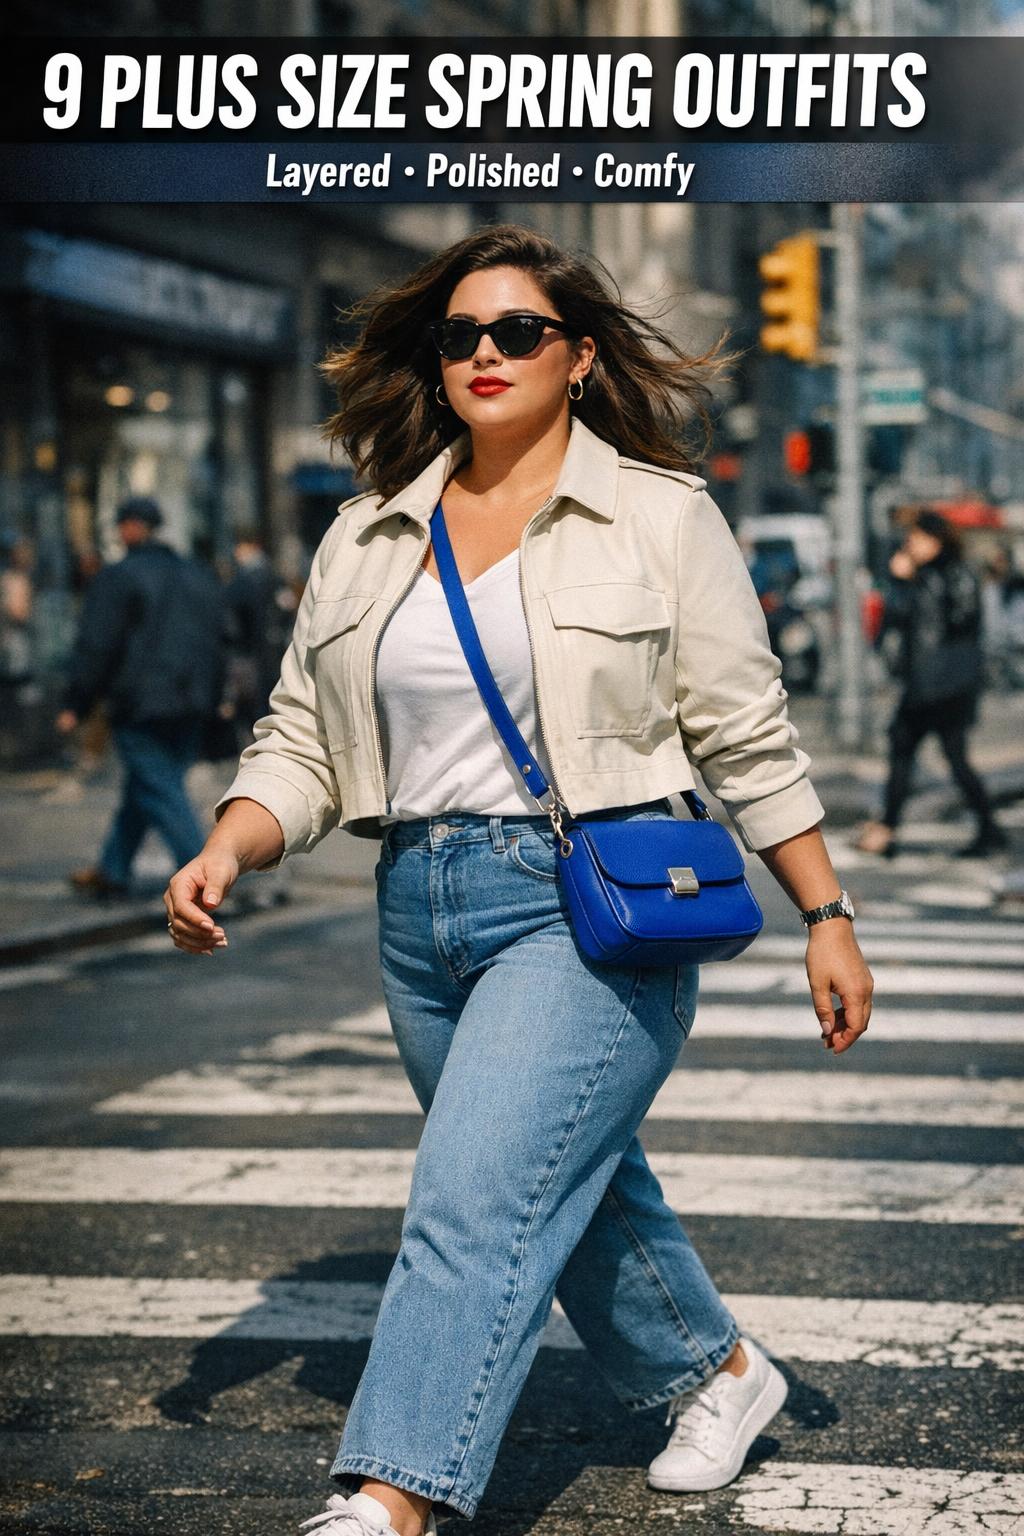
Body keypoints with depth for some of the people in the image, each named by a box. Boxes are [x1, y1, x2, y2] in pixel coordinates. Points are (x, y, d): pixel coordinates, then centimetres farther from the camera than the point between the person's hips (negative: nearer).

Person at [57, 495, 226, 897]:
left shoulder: (118, 577, -7)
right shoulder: (200, 577, 15)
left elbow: (95, 646, -10)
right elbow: (218, 642, 18)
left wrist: (75, 705, -5)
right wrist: (210, 701, 22)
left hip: (140, 705, -7)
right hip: (192, 708, 7)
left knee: (161, 792, -7)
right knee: (140, 790, 17)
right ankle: (112, 871, 26)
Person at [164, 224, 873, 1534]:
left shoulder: (660, 516, 0)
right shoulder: (368, 539, 11)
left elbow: (747, 736, 2)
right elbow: (303, 738, 10)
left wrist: (826, 915, 2)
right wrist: (227, 848, -8)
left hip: (594, 905, -6)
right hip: (421, 914, 6)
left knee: (477, 1202, -18)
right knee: (578, 1189, 19)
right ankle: (716, 1372, 44)